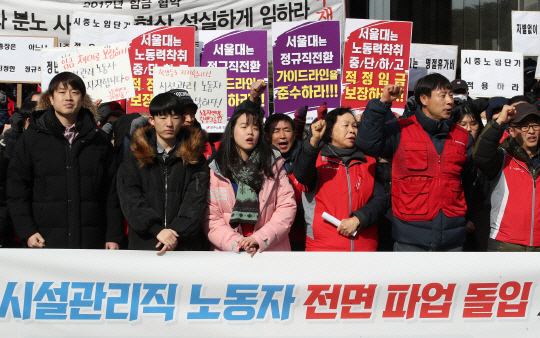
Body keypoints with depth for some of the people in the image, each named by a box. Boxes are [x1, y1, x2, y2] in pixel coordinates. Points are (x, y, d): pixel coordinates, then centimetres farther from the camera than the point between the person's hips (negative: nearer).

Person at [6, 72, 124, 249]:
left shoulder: (99, 139, 11)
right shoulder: (31, 137, 8)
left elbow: (111, 192, 10)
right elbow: (17, 189, 5)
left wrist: (113, 236, 4)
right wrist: (27, 232, -5)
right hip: (46, 241, -1)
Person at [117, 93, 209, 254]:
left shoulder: (194, 157, 8)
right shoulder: (135, 156, 7)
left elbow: (196, 200, -3)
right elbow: (130, 199, -4)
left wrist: (177, 232, -17)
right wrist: (157, 230, -17)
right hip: (144, 243, 0)